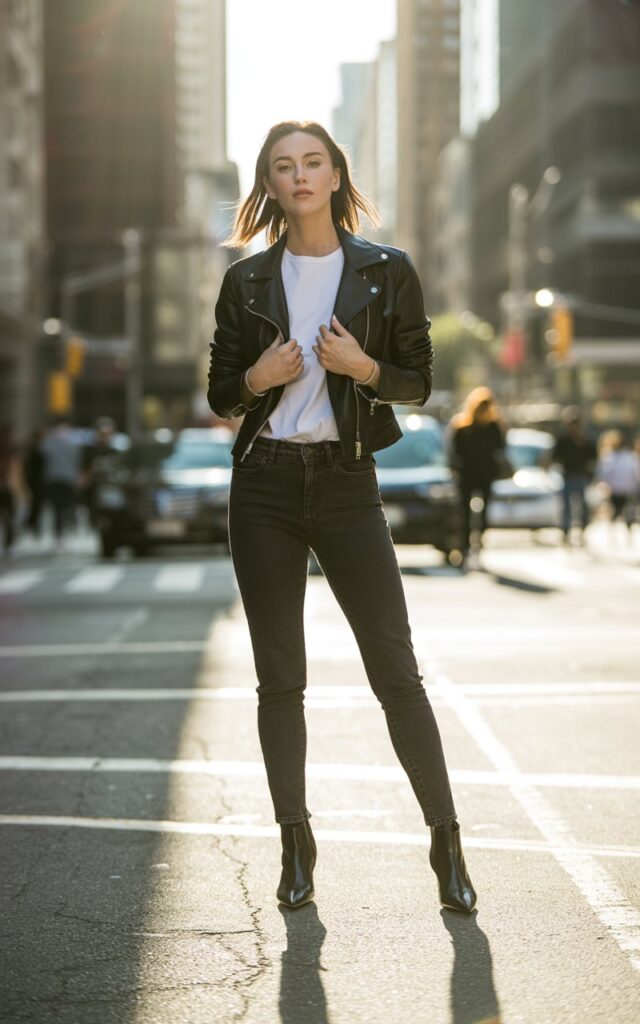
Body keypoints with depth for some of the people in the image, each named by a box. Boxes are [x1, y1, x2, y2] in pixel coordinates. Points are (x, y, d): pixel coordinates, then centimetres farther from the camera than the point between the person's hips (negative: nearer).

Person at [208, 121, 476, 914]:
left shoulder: (386, 272, 3)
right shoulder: (247, 281, 7)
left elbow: (418, 381, 6)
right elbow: (219, 395, 11)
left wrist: (362, 367, -13)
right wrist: (257, 378, -10)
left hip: (346, 481, -2)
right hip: (264, 483, 2)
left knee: (395, 669, -4)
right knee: (279, 676, 5)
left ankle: (446, 842, 6)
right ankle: (296, 843, 16)